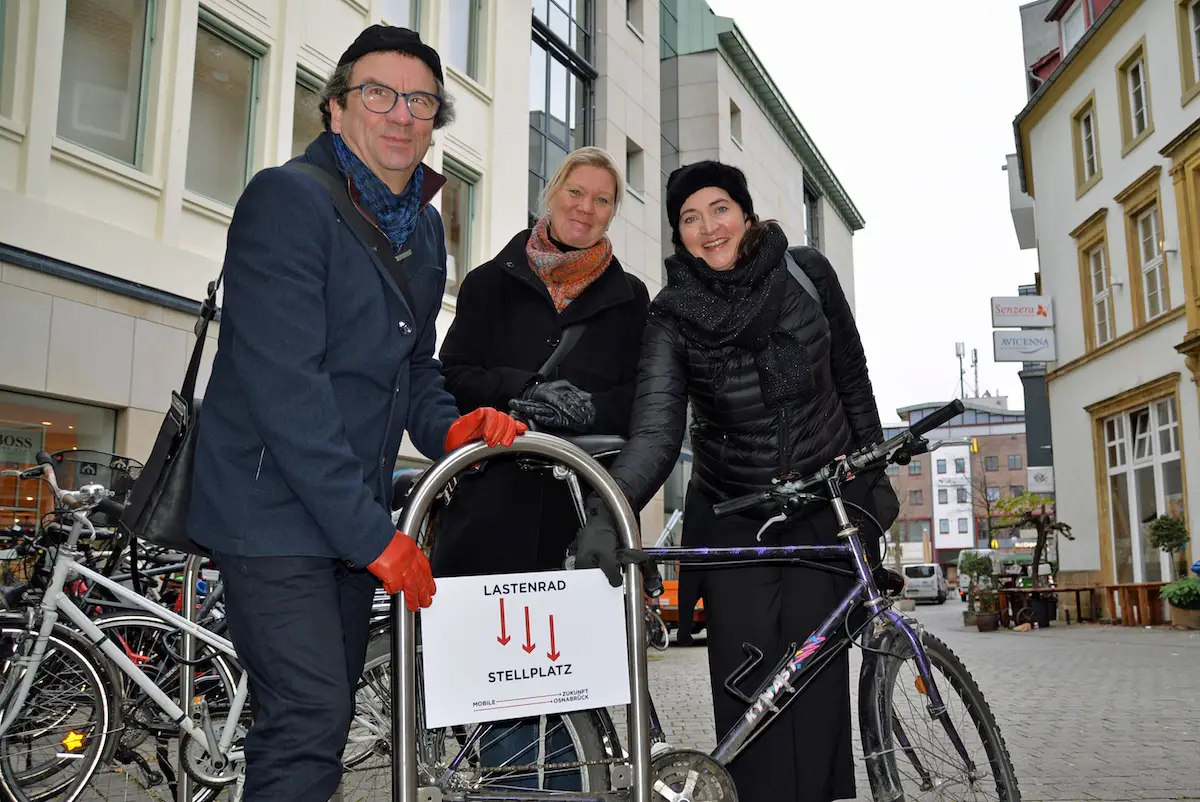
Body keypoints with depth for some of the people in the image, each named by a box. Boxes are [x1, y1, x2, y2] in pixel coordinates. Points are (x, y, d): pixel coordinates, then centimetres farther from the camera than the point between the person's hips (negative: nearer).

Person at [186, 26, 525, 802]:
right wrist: (373, 531, -21)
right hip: (275, 509, -8)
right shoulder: (288, 199, -14)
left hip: (354, 519, 8)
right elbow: (284, 385, -22)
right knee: (309, 717, -12)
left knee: (327, 716, 15)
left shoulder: (425, 226, 11)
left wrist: (450, 426, -3)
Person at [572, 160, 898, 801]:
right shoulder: (672, 316, -11)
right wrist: (605, 512, -41)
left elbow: (852, 379, 6)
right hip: (731, 514, 0)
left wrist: (875, 476, 9)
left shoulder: (807, 273, -6)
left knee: (814, 675, -2)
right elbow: (655, 430, -24)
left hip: (827, 504, 1)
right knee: (746, 683, -4)